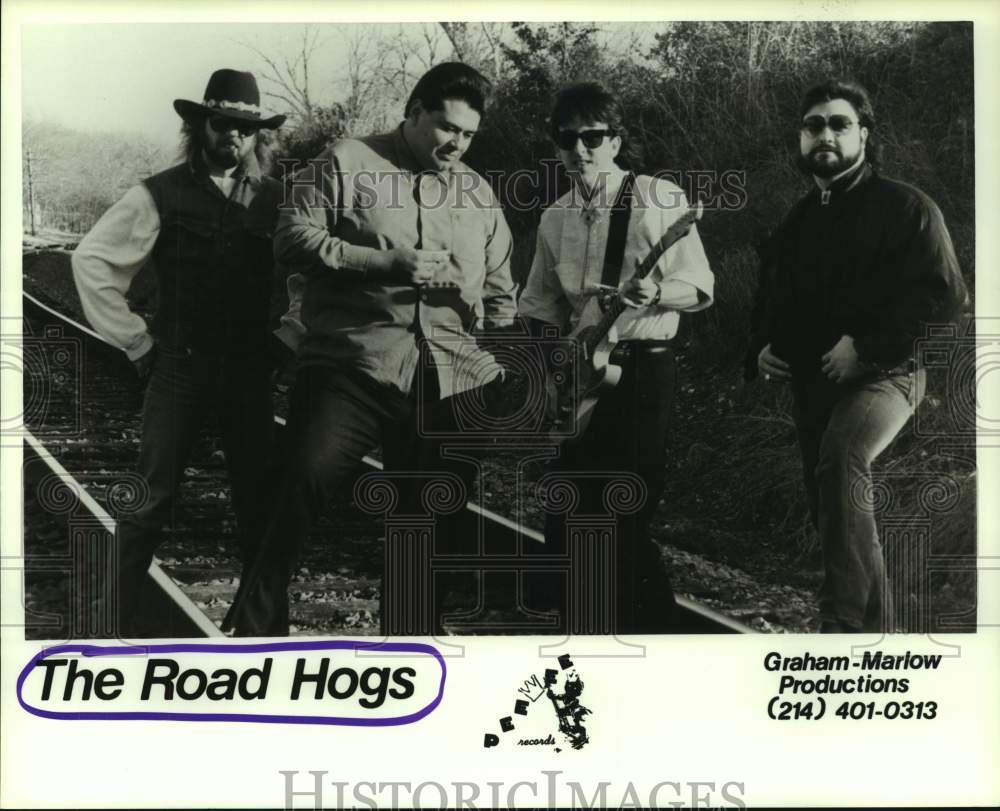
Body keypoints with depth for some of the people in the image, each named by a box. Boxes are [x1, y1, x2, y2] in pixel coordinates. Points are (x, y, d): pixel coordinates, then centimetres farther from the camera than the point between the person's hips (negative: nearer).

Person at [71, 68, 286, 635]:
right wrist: (136, 340, -4)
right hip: (179, 366, -3)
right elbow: (91, 260, -3)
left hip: (251, 369, 3)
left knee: (257, 497, 10)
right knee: (152, 498, -2)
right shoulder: (161, 195, -4)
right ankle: (118, 618, 10)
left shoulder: (275, 199, 4)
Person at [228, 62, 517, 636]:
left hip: (451, 382, 4)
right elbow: (294, 239, -6)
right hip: (352, 366, -4)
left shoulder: (477, 193, 18)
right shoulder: (347, 164, 4)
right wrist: (388, 260, -14)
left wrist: (506, 368, 12)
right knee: (304, 485, -14)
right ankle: (258, 626, -1)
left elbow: (499, 293, 22)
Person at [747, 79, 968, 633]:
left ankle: (843, 620, -33)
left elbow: (944, 295, -13)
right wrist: (762, 349, 7)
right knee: (831, 513, 10)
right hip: (811, 383, 7)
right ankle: (873, 629, 26)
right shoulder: (793, 224, 16)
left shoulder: (905, 208, -3)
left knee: (840, 459, -34)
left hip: (882, 374, -7)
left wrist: (866, 344, -21)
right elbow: (768, 303, 28)